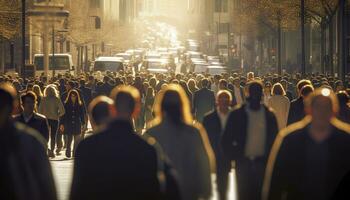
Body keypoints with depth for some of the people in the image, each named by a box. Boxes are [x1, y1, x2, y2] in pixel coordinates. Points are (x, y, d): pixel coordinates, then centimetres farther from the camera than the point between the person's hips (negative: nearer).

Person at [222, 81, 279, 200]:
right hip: (244, 163, -1)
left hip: (263, 163, 1)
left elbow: (274, 138, 9)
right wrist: (234, 157, -5)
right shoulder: (237, 114, -1)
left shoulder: (269, 115, 3)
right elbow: (227, 139, 2)